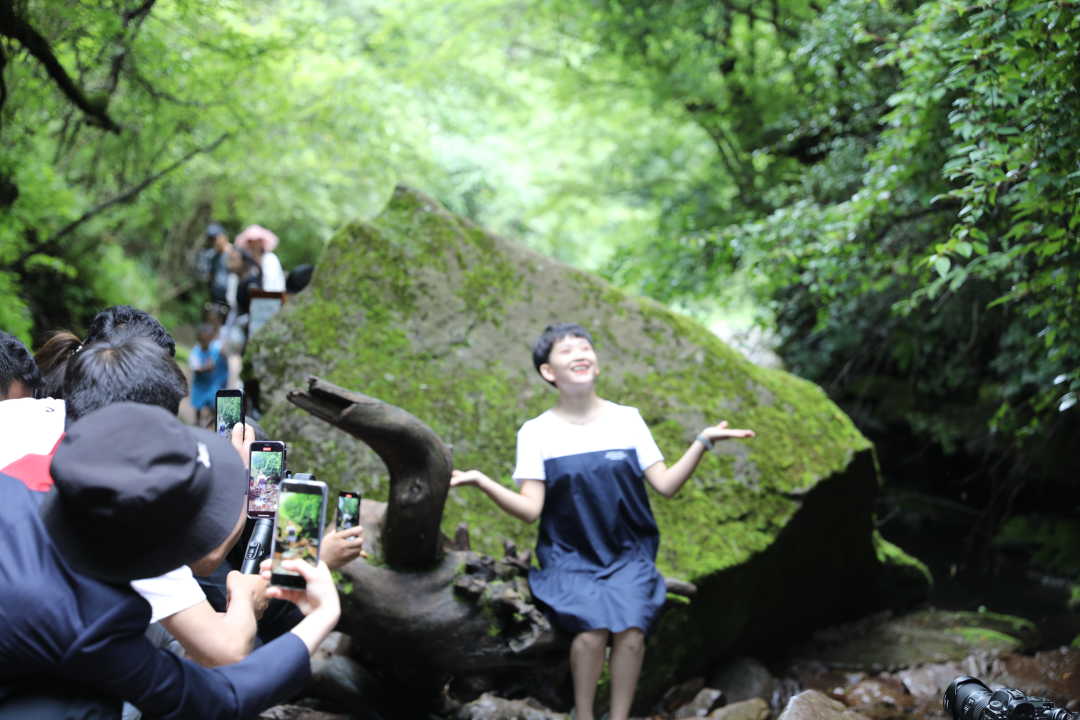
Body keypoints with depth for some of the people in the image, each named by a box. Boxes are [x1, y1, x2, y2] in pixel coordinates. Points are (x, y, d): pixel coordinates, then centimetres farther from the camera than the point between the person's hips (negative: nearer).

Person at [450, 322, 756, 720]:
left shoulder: (627, 419, 4)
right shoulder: (536, 432, 0)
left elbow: (666, 485, 1)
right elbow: (530, 509, -7)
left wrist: (703, 441, -11)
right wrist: (480, 480, -21)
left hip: (628, 553, 1)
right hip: (570, 556, -1)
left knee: (630, 629, -26)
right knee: (592, 628, -28)